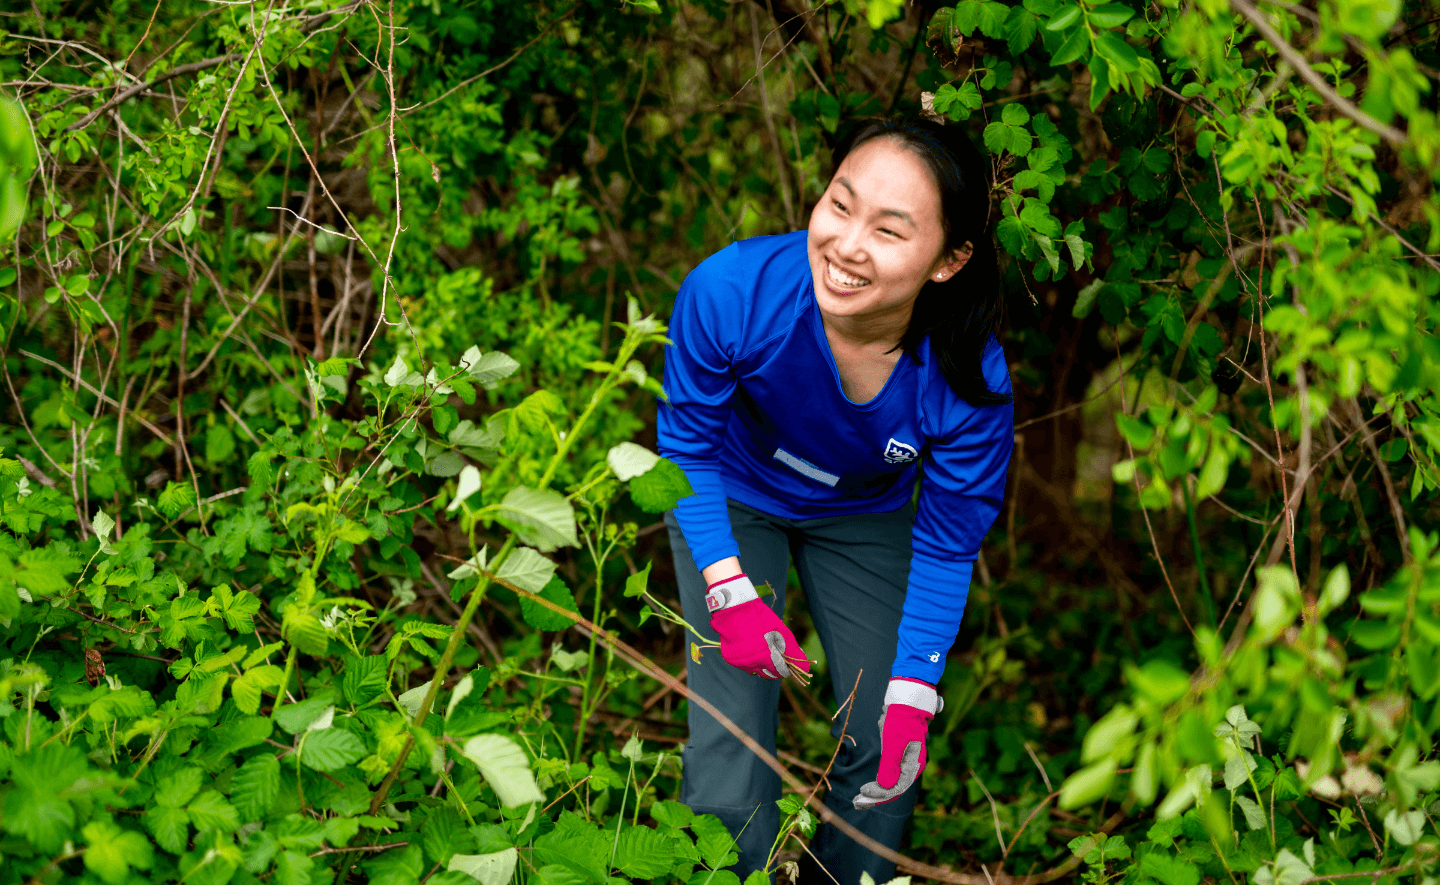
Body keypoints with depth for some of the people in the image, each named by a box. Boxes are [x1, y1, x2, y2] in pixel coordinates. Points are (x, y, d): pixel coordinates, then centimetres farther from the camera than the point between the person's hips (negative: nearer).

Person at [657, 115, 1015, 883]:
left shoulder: (970, 386, -35)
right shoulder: (732, 291, -38)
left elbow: (945, 547, -17)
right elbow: (687, 446, -18)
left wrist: (912, 697, -21)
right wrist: (729, 594, -24)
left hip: (866, 516, 1)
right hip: (733, 502, -1)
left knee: (883, 750, 5)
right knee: (730, 748, -9)